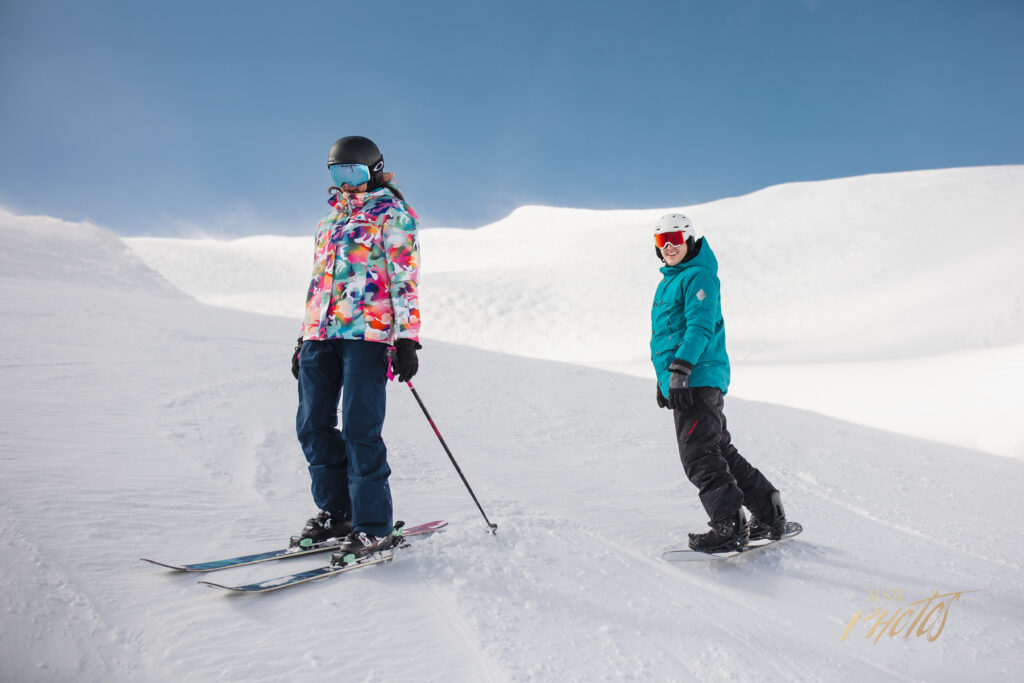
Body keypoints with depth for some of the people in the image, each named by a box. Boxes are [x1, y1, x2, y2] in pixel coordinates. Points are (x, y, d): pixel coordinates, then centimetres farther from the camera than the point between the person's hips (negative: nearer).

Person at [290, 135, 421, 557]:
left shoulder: (392, 215, 5)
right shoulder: (329, 222, 25)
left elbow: (405, 280, -4)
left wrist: (407, 339, -13)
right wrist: (304, 338, 21)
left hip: (368, 332, -7)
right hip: (322, 333, 7)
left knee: (359, 429, -11)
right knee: (313, 425, 5)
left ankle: (374, 527, -2)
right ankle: (336, 513, 18)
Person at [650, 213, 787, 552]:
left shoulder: (698, 276, -7)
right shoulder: (668, 281, 23)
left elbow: (700, 326, -19)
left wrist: (681, 365, -29)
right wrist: (664, 377, 31)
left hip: (698, 379, -10)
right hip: (682, 382, 10)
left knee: (699, 456, -12)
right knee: (720, 451, 14)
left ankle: (730, 527, -6)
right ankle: (770, 516, 24)